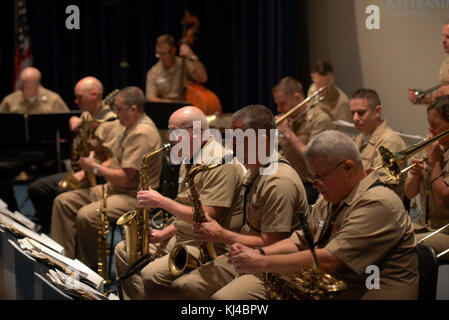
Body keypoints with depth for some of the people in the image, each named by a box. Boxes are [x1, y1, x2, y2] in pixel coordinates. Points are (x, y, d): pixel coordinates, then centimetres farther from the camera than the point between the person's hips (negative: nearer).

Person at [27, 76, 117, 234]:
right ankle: (48, 231, 3)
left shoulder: (110, 122, -16)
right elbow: (75, 120, 41)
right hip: (78, 171, 10)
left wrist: (84, 173, -29)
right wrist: (74, 121, 15)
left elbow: (113, 162, -23)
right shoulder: (87, 115, 14)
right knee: (35, 188, -1)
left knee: (62, 192, -33)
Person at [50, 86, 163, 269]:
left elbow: (124, 177, -23)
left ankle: (91, 269, -8)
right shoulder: (126, 126, 13)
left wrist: (94, 167, -11)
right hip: (113, 188, 11)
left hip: (135, 196, -11)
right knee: (63, 201, 2)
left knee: (86, 216, -29)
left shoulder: (142, 134, -21)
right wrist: (86, 171, 8)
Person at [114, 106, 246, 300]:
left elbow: (206, 218, -25)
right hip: (181, 239, 11)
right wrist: (164, 233, 4)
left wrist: (162, 201, -18)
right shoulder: (189, 162, 15)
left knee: (151, 275, -27)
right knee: (123, 250, 12)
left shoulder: (220, 164, -18)